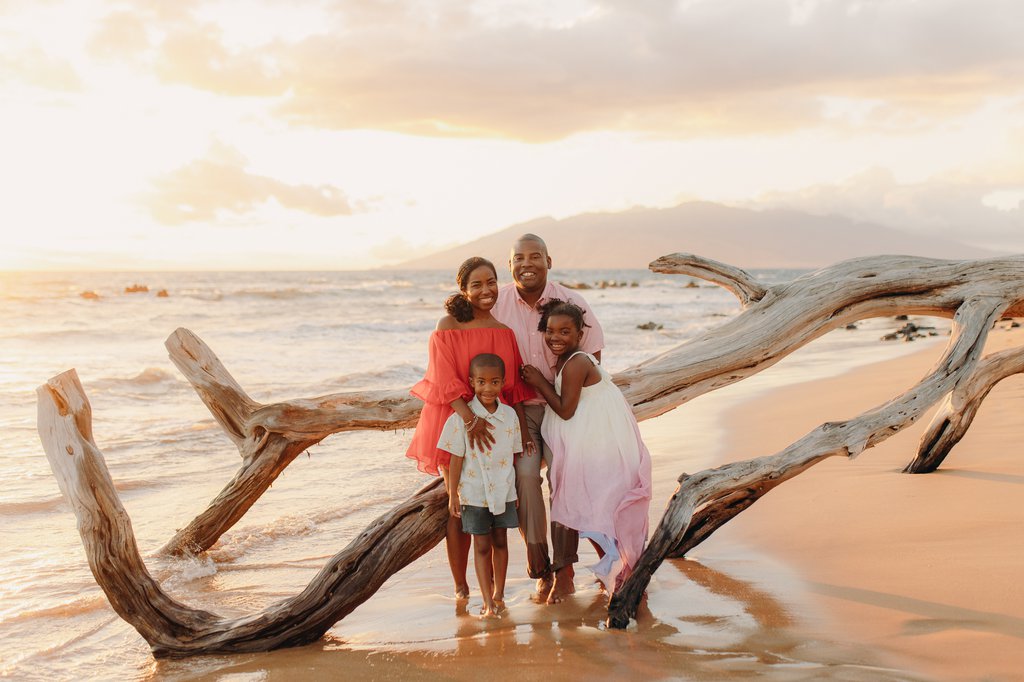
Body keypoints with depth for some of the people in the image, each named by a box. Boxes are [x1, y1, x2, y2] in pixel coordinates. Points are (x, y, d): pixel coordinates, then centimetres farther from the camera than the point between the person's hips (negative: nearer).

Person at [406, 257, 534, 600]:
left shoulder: (504, 332, 7)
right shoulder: (448, 326, -7)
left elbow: (513, 388, 9)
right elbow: (445, 381, -16)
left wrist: (523, 431, 1)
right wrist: (469, 418, -28)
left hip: (494, 425, 4)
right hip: (456, 425, -4)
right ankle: (460, 587, 16)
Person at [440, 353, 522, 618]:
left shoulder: (510, 415, -2)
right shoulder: (462, 417, -13)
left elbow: (514, 454, 6)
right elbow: (456, 459, -8)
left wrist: (517, 489, 10)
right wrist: (453, 494, -6)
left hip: (504, 491, 3)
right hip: (474, 493, -3)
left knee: (500, 542, 14)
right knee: (481, 546, 5)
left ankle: (498, 594, 28)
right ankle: (488, 602, 10)